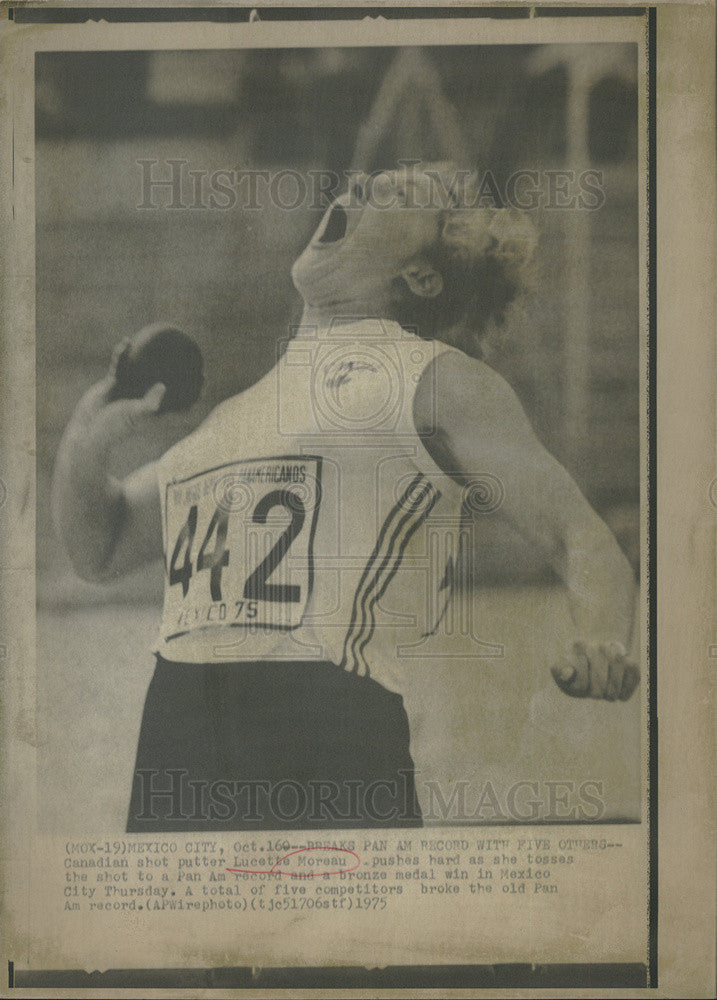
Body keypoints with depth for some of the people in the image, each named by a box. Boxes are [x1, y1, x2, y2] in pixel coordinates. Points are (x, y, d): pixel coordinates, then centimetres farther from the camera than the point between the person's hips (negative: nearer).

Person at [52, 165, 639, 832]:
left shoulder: (435, 378, 6)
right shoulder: (239, 406, 22)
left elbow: (584, 541, 0)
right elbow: (101, 551, 29)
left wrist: (599, 644, -22)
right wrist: (80, 454, 8)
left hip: (327, 733, -5)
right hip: (174, 743, 6)